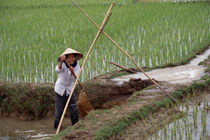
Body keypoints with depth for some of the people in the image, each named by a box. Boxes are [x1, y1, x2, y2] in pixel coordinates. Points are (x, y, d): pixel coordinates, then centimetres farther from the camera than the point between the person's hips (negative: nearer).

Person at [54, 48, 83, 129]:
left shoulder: (77, 67, -5)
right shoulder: (63, 65, -15)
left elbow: (74, 79, -18)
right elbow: (58, 70, -39)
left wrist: (72, 71, -37)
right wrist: (61, 61, -57)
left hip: (69, 90, 3)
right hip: (59, 91, -3)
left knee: (74, 110, -6)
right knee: (59, 111, 0)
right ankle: (57, 127, 21)